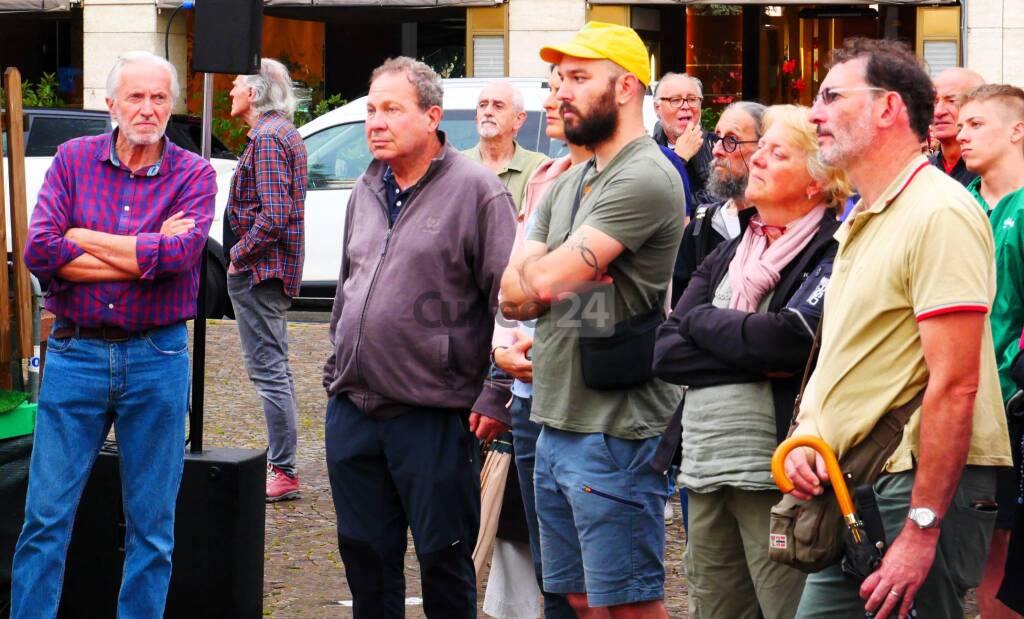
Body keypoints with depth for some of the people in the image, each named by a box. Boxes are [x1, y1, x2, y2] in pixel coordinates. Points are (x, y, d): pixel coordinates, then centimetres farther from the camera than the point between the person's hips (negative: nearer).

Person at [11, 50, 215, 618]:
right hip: (75, 353, 0)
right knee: (46, 517, 1)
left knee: (152, 527, 6)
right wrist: (143, 257, -13)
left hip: (157, 359, 0)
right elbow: (37, 251, -10)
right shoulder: (73, 160, 4)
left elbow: (178, 254, -18)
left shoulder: (194, 175, 1)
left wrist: (80, 238, -11)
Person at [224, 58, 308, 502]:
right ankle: (280, 464, 22)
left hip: (258, 270, -11)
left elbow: (273, 215, -24)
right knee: (274, 369, 16)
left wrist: (239, 254, -14)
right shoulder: (285, 133, 17)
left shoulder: (267, 138, -16)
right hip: (276, 271, 11)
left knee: (268, 369, -9)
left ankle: (284, 473, -7)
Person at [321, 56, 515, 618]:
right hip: (352, 410, 7)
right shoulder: (365, 193, 14)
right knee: (364, 552, 13)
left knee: (443, 559, 2)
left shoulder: (475, 191, -8)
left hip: (434, 418, -7)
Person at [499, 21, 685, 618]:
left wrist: (535, 275, 1)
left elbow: (544, 278, -22)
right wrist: (557, 278, -11)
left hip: (615, 433, -9)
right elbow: (511, 291, 8)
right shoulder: (569, 182, 16)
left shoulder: (645, 178, -14)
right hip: (556, 427, 9)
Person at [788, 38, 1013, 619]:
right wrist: (806, 438, 3)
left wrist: (921, 531, -22)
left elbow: (955, 384, -20)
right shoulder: (865, 219, 18)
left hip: (921, 489, -9)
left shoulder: (940, 213, -14)